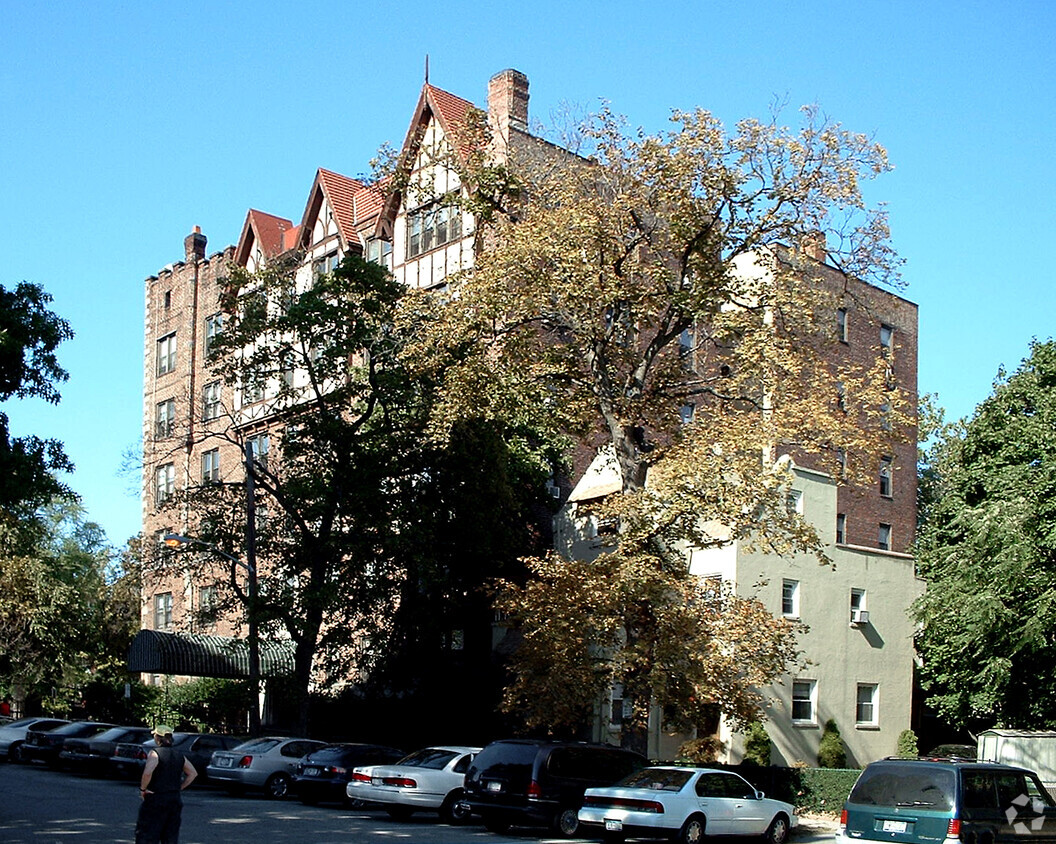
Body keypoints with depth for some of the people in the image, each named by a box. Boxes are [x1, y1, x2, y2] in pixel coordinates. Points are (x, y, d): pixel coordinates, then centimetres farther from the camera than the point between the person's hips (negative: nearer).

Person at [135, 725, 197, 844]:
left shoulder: (155, 753, -10)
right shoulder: (179, 756, 9)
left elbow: (147, 773, -26)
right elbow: (193, 773, 13)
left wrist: (143, 789, -12)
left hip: (155, 800, -6)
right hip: (175, 800, 6)